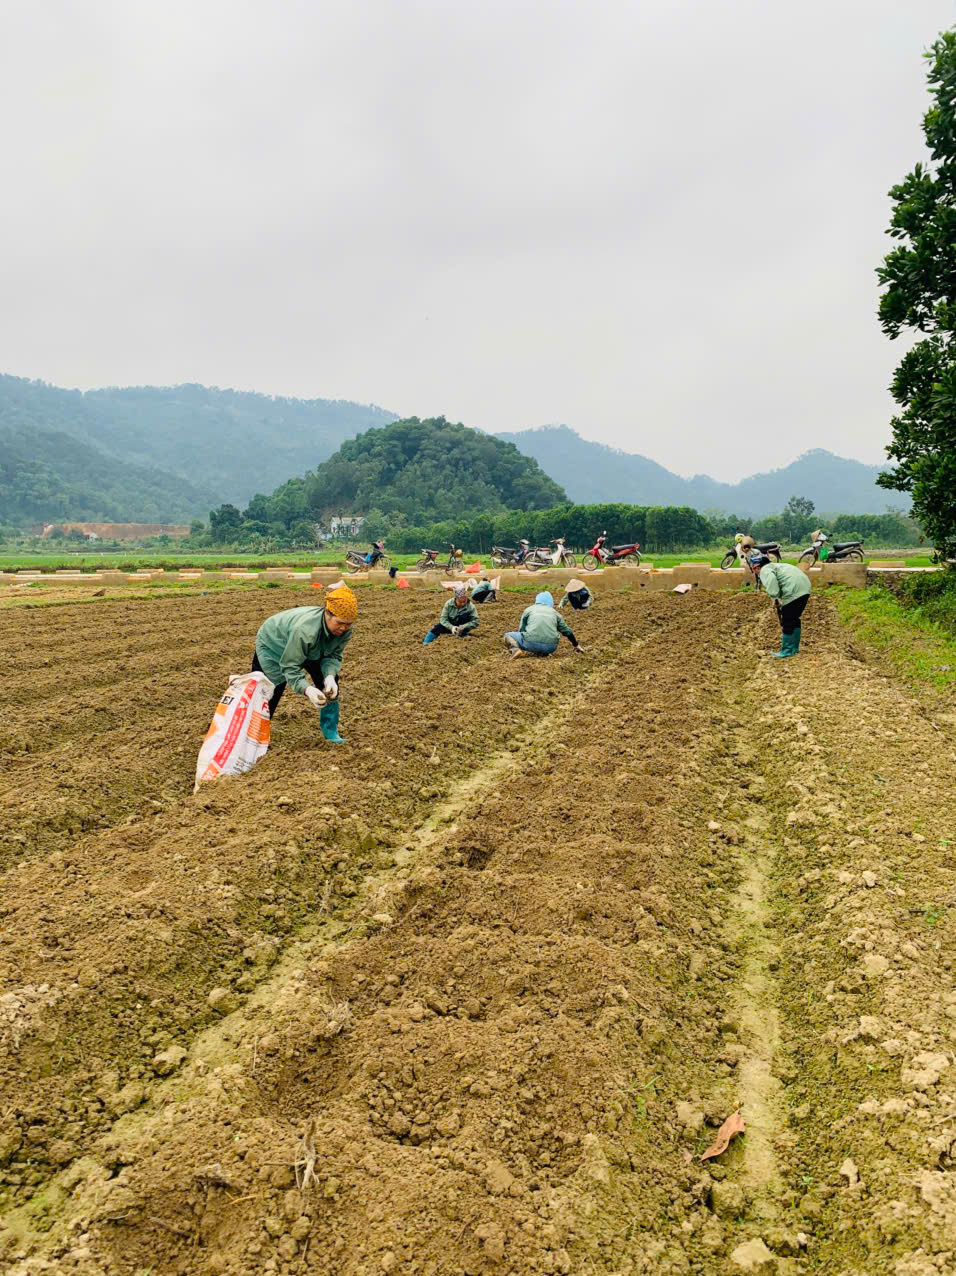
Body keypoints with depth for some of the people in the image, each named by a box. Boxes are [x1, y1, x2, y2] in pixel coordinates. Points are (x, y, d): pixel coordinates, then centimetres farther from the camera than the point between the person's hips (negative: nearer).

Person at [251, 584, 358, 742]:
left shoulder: (345, 629, -29)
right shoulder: (304, 629, -47)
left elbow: (333, 655, -18)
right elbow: (290, 668, -40)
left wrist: (330, 677, -40)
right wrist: (308, 690, -56)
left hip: (312, 649, 5)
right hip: (272, 645, -5)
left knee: (329, 681, -8)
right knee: (270, 691, -5)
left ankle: (331, 732, 6)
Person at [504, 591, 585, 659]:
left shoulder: (529, 609, 17)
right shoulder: (554, 612, 22)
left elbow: (521, 630, 19)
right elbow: (567, 631, 29)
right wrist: (576, 645, 45)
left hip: (532, 643, -3)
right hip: (551, 648, 3)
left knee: (508, 636, 19)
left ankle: (515, 649, -13)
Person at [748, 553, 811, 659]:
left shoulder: (765, 570, -1)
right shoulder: (774, 566, 29)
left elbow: (771, 580, -24)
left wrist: (775, 597, -15)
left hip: (793, 592, -10)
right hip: (805, 588, 10)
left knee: (787, 622, 2)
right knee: (795, 619, 22)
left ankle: (787, 651, 9)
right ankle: (794, 648, 32)